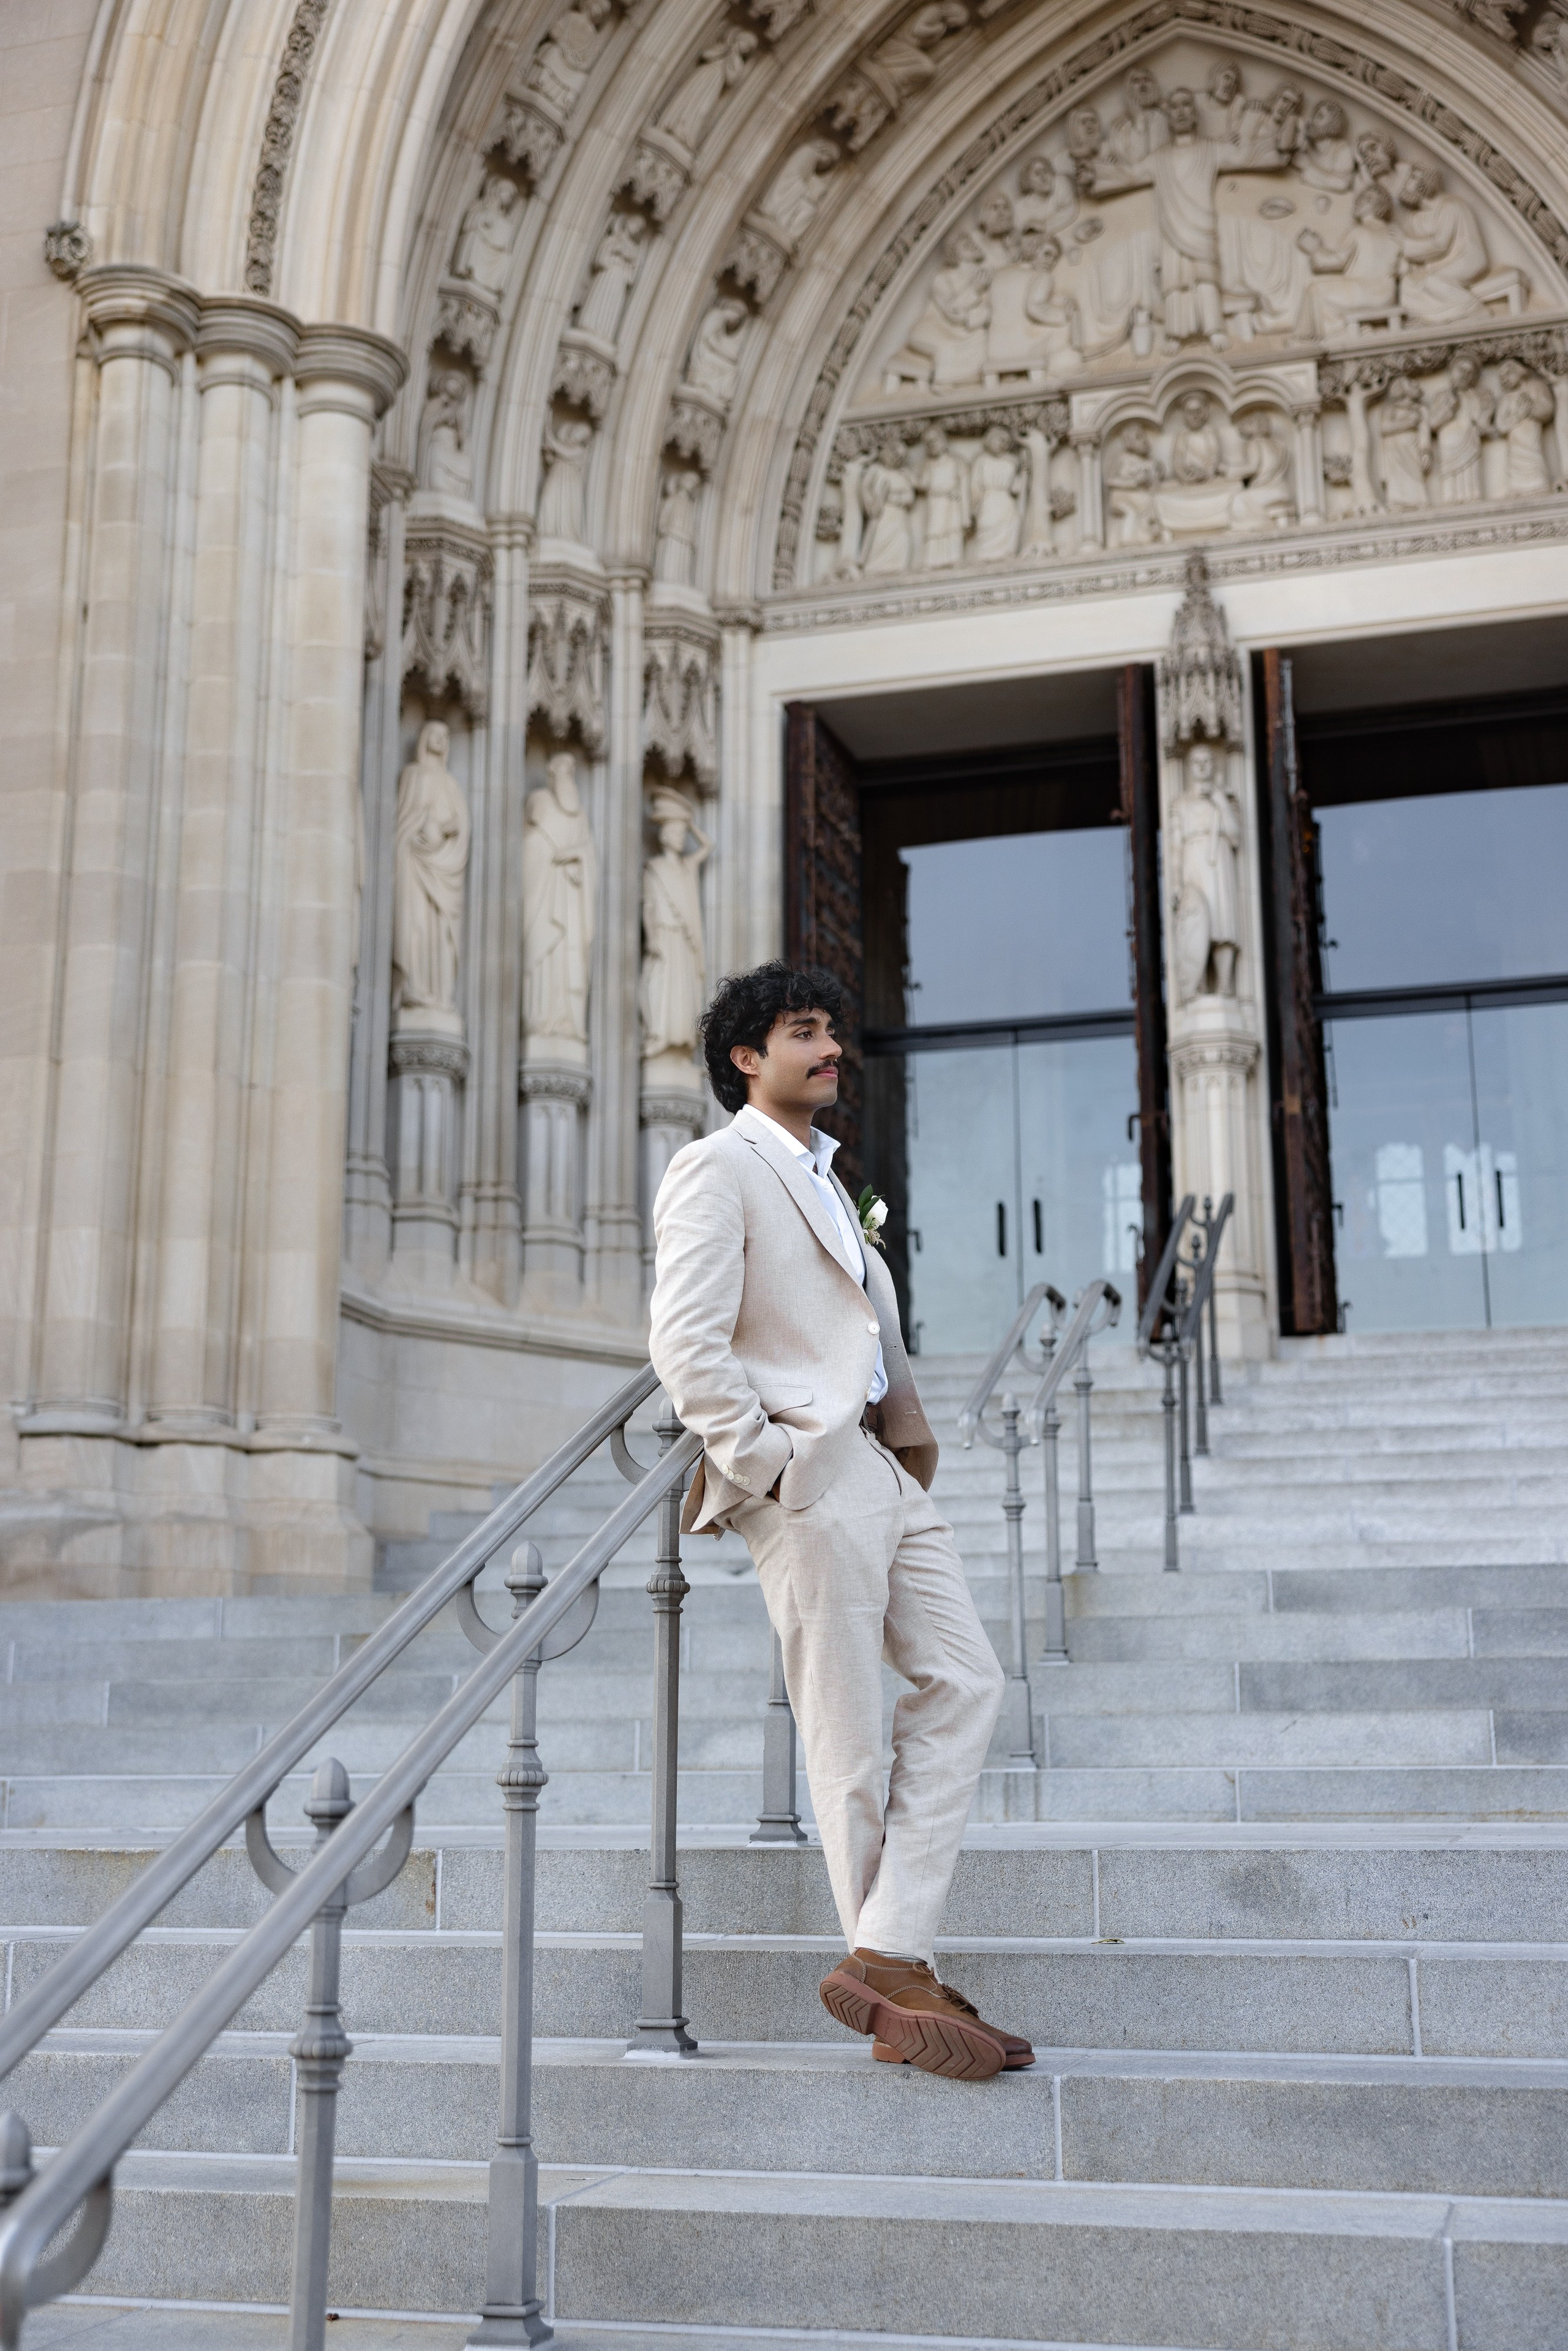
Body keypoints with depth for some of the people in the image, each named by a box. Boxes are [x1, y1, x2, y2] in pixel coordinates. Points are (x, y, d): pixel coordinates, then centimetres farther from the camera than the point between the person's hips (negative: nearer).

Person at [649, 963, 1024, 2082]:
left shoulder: (821, 1176, 22)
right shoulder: (717, 1169, -7)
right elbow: (687, 1345, -16)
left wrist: (912, 1434, 17)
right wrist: (766, 1467, -16)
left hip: (882, 1471, 9)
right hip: (806, 1476, -9)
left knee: (964, 1682, 2)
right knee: (850, 1737, -2)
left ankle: (890, 1960, 2)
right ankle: (895, 1983, 8)